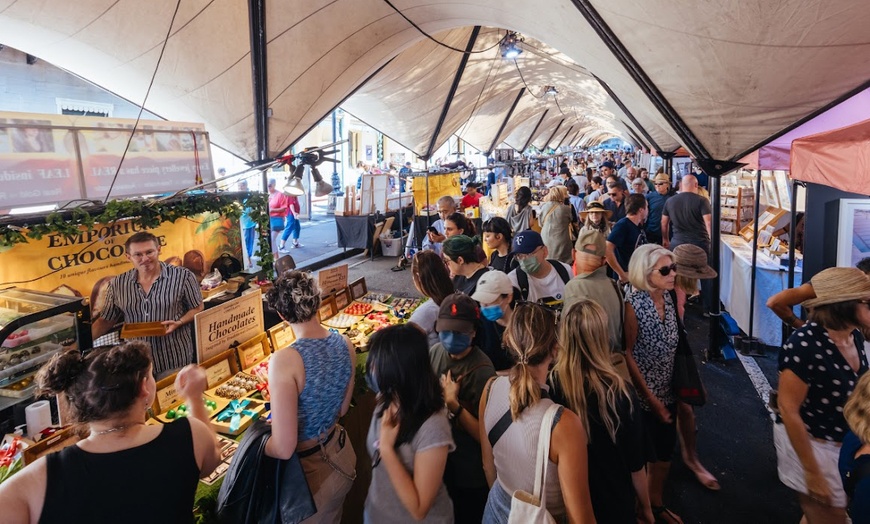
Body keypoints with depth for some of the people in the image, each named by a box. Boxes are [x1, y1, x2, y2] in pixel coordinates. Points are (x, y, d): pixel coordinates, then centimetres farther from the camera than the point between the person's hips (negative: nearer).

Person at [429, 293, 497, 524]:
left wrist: (453, 405, -33)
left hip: (470, 473, -6)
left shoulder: (481, 371, -26)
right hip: (439, 462, 6)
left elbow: (484, 434, -23)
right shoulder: (435, 352, -8)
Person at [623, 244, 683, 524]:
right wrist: (650, 398, -15)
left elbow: (673, 343, 10)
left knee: (665, 450, 20)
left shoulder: (668, 297, -3)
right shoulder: (633, 304, -21)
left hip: (667, 391, 6)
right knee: (641, 453, 9)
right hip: (643, 395, -6)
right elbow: (627, 354, -18)